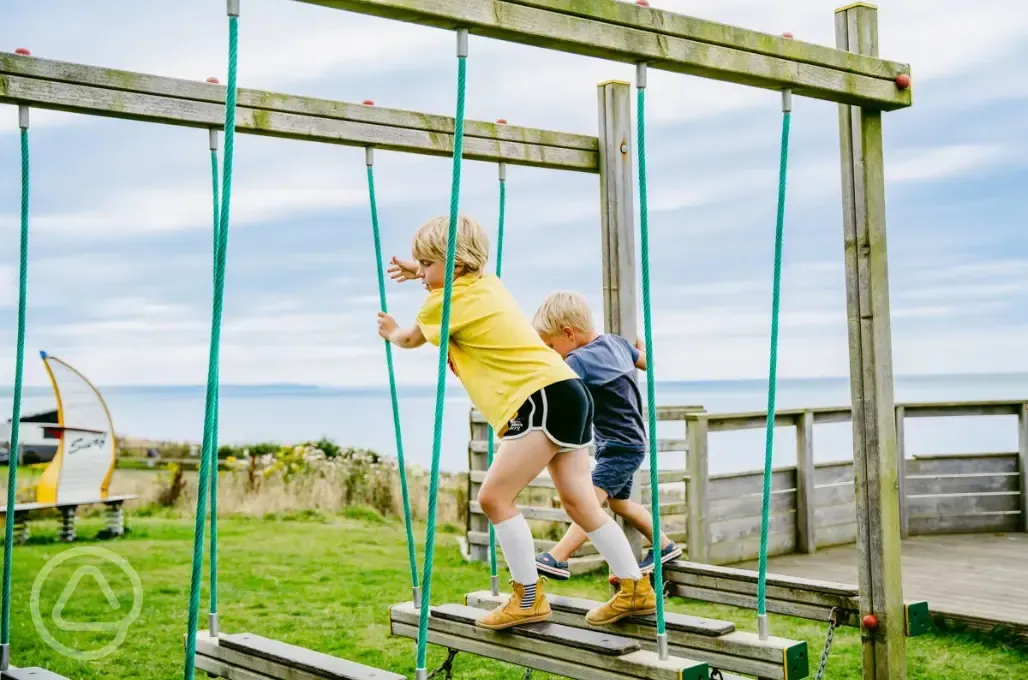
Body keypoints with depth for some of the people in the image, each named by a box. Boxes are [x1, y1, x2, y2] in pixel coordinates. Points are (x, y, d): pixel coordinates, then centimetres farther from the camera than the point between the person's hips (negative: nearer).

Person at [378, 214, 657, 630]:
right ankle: (636, 590, 15)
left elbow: (411, 339, 16)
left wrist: (391, 333, 37)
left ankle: (529, 598, -3)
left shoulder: (446, 301, -5)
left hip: (544, 398, -10)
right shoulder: (487, 283, 19)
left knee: (495, 497, -8)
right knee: (579, 502, 11)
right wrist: (424, 271, 48)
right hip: (565, 393, 10)